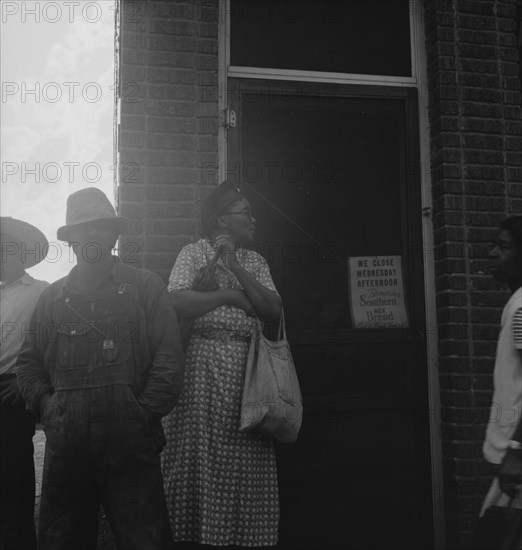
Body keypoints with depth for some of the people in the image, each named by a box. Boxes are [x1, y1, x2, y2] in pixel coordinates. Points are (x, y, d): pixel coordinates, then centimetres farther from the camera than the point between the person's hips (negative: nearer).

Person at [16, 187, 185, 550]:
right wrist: (45, 405, 2)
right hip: (65, 448, 3)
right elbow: (29, 361, 18)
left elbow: (169, 357, -2)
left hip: (130, 446, -3)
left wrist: (144, 412, -9)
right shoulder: (52, 298, 14)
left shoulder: (146, 287, 4)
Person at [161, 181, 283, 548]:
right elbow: (177, 302, -13)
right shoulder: (193, 253, 3)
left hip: (245, 367, 4)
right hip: (202, 363, -4)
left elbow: (274, 310, 3)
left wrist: (236, 269, -4)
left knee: (246, 461, 3)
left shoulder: (255, 261, 16)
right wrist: (230, 296, -10)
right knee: (199, 459, 0)